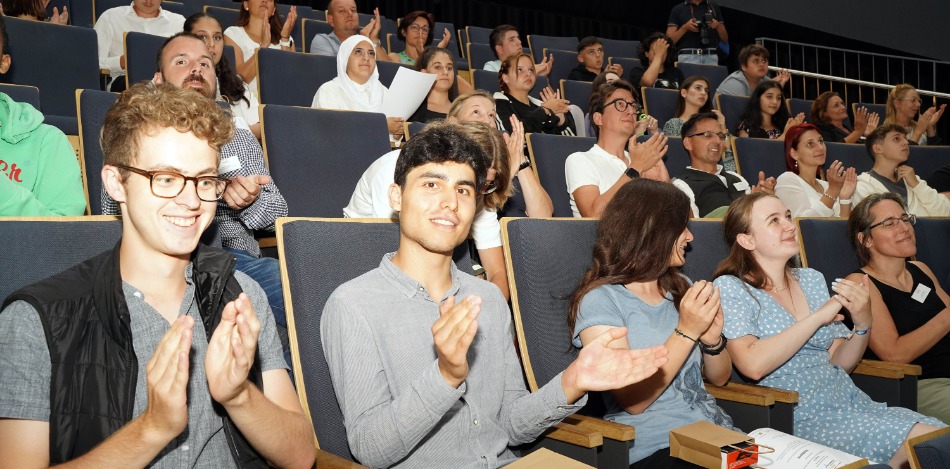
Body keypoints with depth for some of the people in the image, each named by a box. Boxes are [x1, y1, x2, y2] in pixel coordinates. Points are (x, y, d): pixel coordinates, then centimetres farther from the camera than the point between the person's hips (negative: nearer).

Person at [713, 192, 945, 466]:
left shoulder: (812, 279, 13)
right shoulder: (729, 288, -6)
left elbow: (840, 363, 13)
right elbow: (753, 365, -22)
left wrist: (863, 324, -7)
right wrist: (818, 317, -16)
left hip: (853, 402, 7)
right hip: (804, 418, -7)